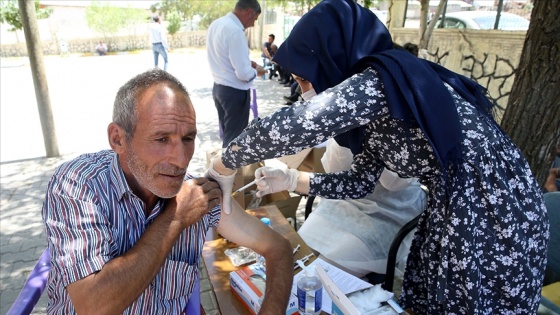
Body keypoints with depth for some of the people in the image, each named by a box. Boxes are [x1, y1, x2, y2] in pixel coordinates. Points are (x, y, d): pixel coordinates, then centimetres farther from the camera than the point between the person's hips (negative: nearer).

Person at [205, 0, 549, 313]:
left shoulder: (382, 80, -25)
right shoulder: (377, 89, 4)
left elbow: (293, 124, -37)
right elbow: (361, 182, 6)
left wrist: (225, 165, -20)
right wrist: (291, 180, -2)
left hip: (495, 218, -8)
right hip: (457, 210, 8)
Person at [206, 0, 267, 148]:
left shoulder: (216, 24, 6)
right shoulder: (235, 31, -22)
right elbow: (244, 74, -24)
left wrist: (247, 62, 14)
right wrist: (256, 71, -3)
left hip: (218, 87, 9)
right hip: (235, 92, -9)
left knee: (227, 134, 21)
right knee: (235, 137, 5)